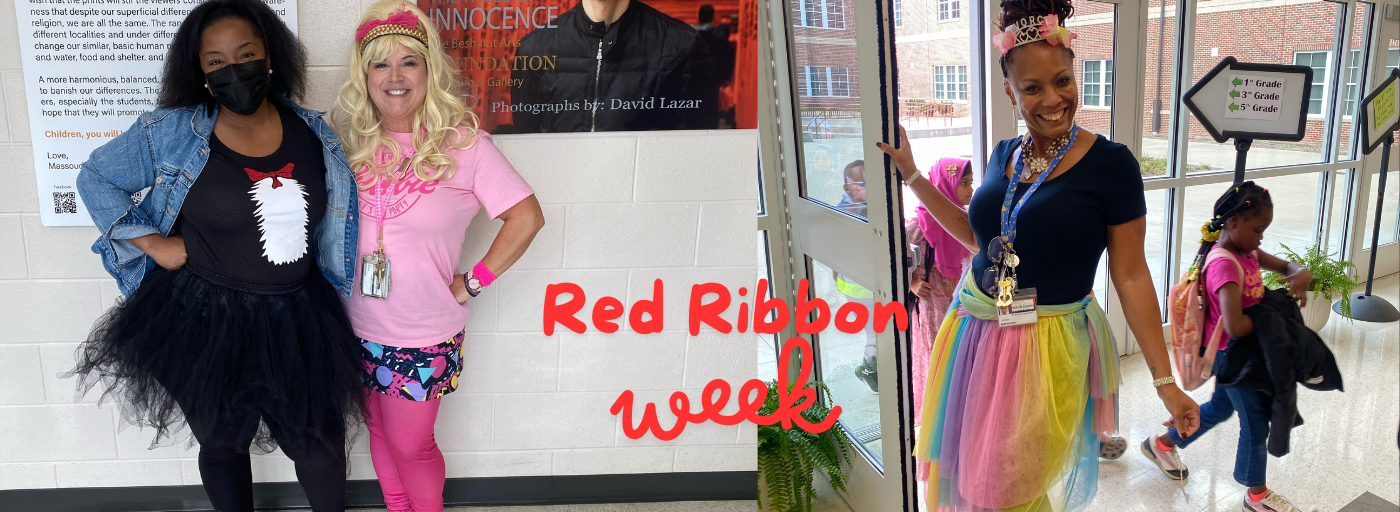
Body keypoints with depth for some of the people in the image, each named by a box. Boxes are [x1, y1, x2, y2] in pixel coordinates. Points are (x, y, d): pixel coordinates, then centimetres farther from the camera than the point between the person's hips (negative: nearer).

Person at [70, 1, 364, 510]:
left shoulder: (315, 135, -2)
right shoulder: (170, 133, -9)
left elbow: (336, 221, 10)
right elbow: (96, 178, 3)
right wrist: (151, 243, -6)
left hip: (297, 320, 2)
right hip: (205, 322, -1)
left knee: (320, 442, 11)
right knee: (222, 443, 19)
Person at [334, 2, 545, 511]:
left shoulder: (461, 142, -14)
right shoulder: (353, 140, -2)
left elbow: (526, 217, -13)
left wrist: (471, 283, -13)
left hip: (423, 336, -4)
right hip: (360, 327, 4)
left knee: (410, 446, 7)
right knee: (379, 431, 20)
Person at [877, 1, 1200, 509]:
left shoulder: (1110, 162, -13)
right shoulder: (1005, 154, 4)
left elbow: (1131, 275, -10)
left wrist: (1165, 381, -10)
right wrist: (911, 174, 16)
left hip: (1048, 345, -5)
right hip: (976, 335, 6)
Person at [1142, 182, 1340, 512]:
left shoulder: (1246, 252, 1)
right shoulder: (1224, 264, -28)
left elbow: (1287, 266, 14)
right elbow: (1235, 326, -35)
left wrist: (1301, 276, -10)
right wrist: (1272, 318, -18)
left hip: (1244, 352, 9)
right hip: (1235, 355, -9)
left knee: (1220, 408, 25)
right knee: (1256, 422, 6)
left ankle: (1162, 444, 40)